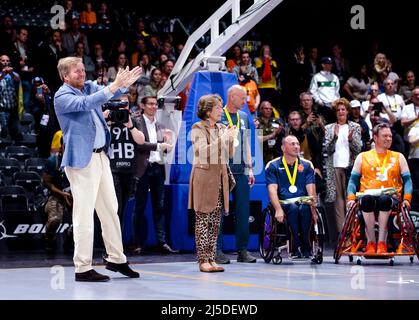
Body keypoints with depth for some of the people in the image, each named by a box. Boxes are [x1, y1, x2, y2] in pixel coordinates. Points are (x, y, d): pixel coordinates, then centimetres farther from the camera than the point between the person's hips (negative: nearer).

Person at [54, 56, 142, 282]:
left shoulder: (89, 87, 13)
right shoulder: (62, 97, -9)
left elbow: (109, 94, 2)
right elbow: (85, 104, -26)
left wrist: (124, 84, -19)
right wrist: (113, 87, -31)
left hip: (101, 156, 8)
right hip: (82, 160, -8)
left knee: (110, 210, 13)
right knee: (84, 215, -6)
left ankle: (116, 259, 24)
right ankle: (83, 269, 0)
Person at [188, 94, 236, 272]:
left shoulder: (221, 129, 15)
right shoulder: (198, 128, -3)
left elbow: (228, 154, 16)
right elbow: (203, 151, -17)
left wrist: (231, 139, 0)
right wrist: (223, 138, -18)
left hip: (220, 176, 6)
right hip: (204, 175, -6)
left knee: (215, 222, 6)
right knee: (203, 220, -5)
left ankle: (211, 259, 9)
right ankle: (203, 260, -3)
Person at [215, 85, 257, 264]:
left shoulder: (244, 117, 15)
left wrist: (249, 167, 14)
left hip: (241, 170, 6)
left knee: (243, 210, 6)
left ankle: (242, 250, 12)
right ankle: (217, 250, 2)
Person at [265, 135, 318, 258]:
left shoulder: (307, 165, 15)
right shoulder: (273, 166, 8)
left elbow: (311, 188, 2)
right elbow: (272, 189, -5)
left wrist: (313, 206, -17)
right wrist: (278, 209, -22)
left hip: (303, 202, 2)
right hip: (283, 203, -1)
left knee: (305, 209, -34)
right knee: (293, 208, -35)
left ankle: (306, 248, -26)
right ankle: (295, 248, -33)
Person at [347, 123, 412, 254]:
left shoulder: (398, 157, 19)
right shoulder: (362, 157, 18)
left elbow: (407, 180, 11)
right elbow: (353, 180, 13)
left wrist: (407, 199, -7)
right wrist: (351, 198, -5)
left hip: (391, 197, 0)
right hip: (368, 195, 0)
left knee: (384, 199, -38)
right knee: (367, 199, -38)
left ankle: (382, 242, -38)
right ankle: (371, 242, -34)